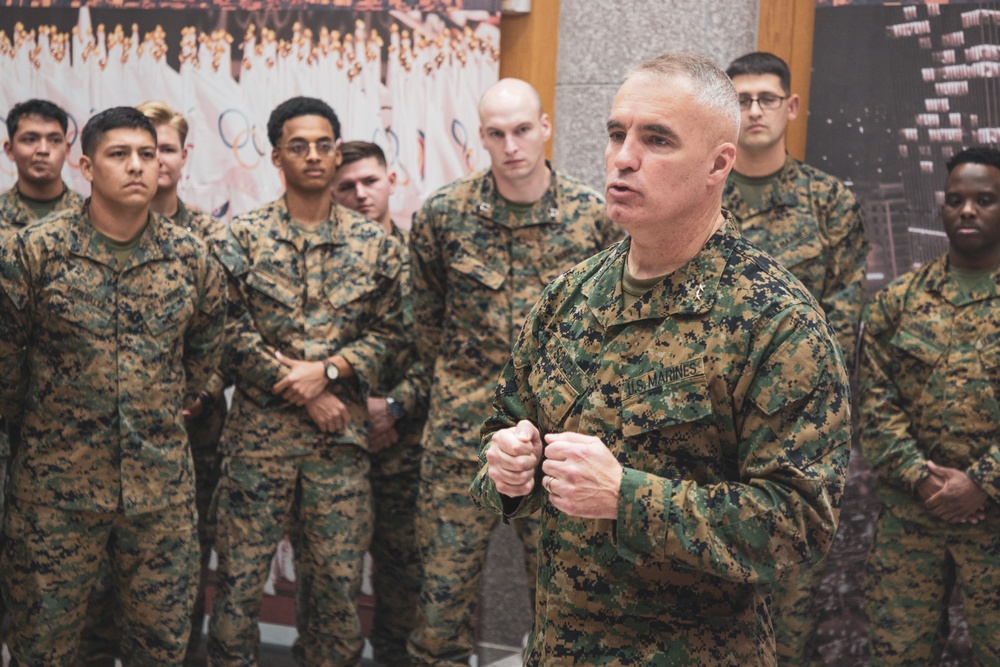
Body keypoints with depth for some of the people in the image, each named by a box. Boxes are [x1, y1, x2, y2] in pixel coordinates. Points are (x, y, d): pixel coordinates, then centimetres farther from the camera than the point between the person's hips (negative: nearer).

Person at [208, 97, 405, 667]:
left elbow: (387, 332, 5)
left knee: (338, 581, 7)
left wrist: (327, 370, -11)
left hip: (342, 435, 1)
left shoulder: (374, 242, 7)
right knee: (240, 578, 2)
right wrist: (301, 392, -10)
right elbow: (232, 333, -5)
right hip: (259, 431, -1)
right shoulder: (244, 236, 1)